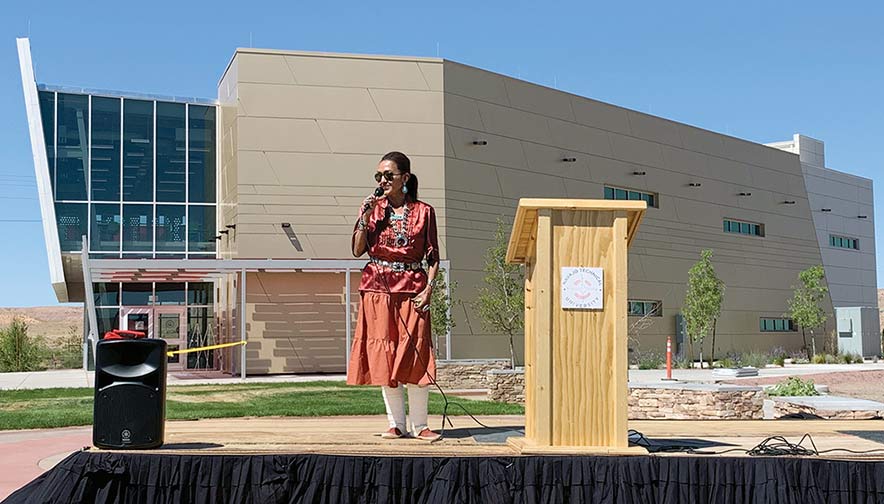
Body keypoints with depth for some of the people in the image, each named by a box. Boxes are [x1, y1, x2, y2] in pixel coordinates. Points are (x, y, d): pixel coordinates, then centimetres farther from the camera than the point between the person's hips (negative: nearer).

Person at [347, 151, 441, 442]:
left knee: (416, 355, -4)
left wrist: (428, 288, -9)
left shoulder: (423, 211, 4)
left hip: (412, 289, -1)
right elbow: (357, 250, -1)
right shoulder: (371, 208, 8)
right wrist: (367, 216, -10)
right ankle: (396, 424, 12)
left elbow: (433, 256, 4)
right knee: (383, 355, 2)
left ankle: (419, 425, 6)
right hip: (378, 288, 2)